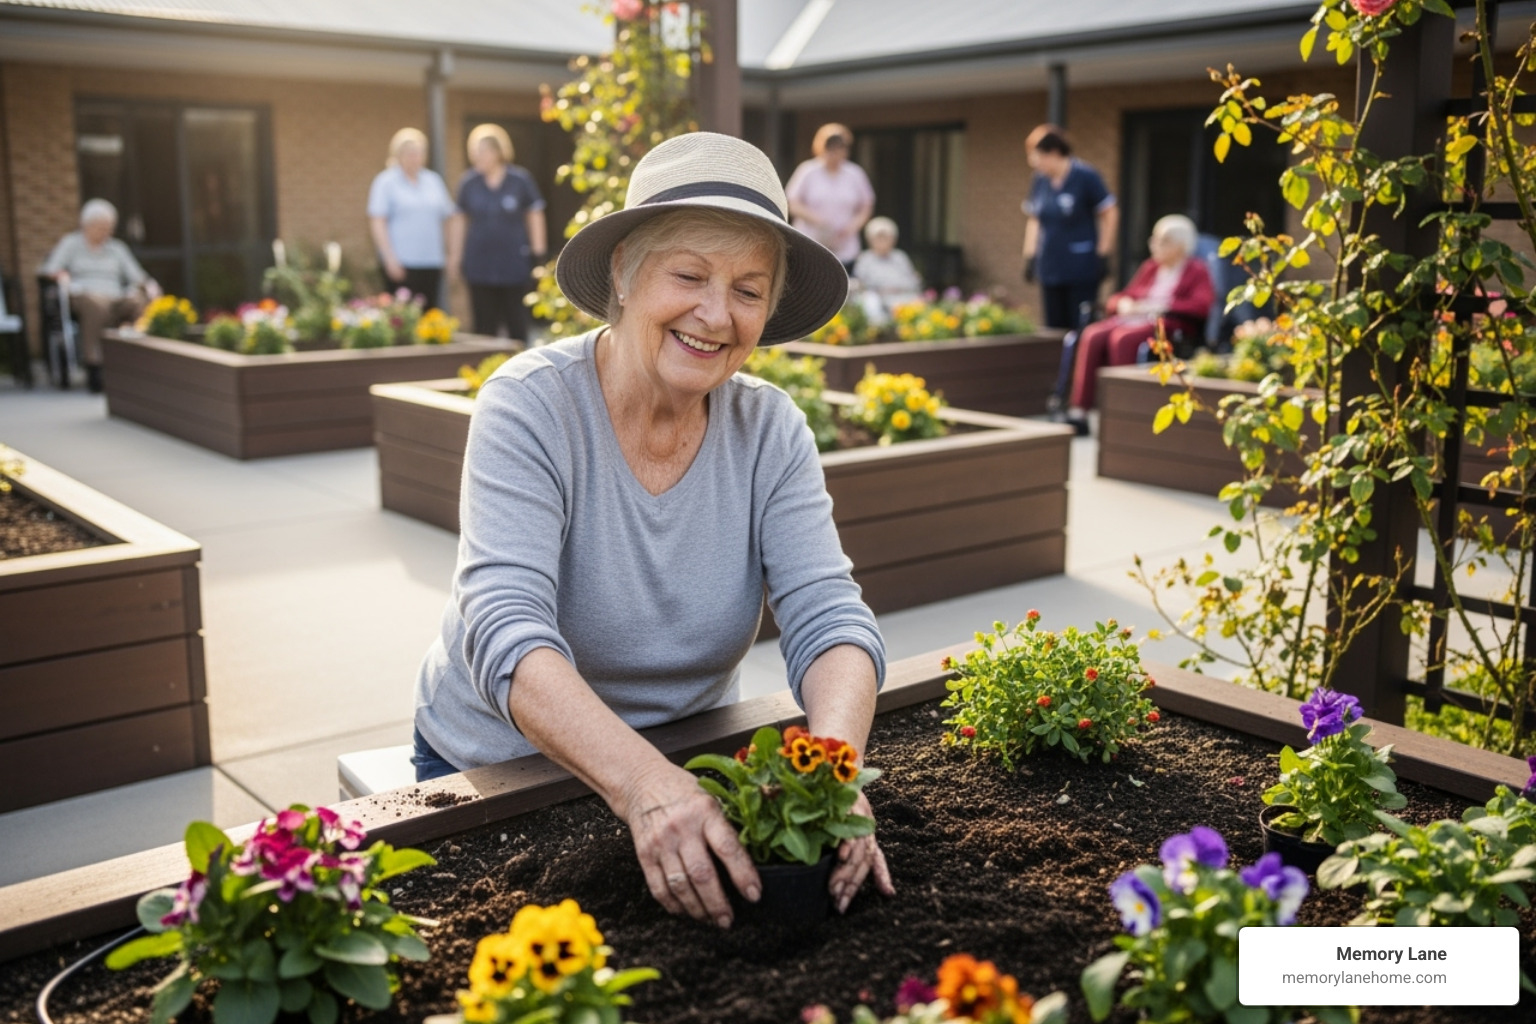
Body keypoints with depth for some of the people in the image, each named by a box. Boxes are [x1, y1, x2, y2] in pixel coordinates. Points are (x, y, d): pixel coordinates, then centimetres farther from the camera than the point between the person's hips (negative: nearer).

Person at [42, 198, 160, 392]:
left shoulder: (117, 248, 25)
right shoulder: (71, 243, 19)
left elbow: (136, 275, 15)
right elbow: (50, 269, 10)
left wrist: (149, 286, -6)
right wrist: (61, 275, -12)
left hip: (115, 300, 2)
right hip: (83, 295, -2)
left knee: (137, 302, -35)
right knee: (96, 304, -41)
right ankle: (92, 366, -45)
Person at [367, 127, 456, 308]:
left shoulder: (434, 180, 14)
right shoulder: (386, 182, 0)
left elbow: (448, 217, 17)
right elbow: (377, 223, -6)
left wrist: (448, 252, 8)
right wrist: (390, 258, -13)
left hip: (432, 263, 5)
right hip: (400, 265, -5)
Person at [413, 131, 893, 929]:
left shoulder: (769, 430, -6)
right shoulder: (530, 406, -19)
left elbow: (828, 618, -15)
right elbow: (505, 634, -31)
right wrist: (643, 785, -47)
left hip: (684, 761, 3)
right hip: (498, 767, -3)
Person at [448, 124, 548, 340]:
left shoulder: (521, 180, -2)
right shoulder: (468, 182, 3)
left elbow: (535, 216, 5)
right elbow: (459, 221, 10)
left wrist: (538, 252, 3)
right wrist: (455, 256, 8)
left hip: (515, 264, -2)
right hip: (480, 266, 2)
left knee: (516, 323, 5)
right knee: (484, 323, 6)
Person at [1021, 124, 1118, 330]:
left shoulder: (1085, 177, -8)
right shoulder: (1040, 181, 7)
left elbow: (1110, 213, -5)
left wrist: (1103, 255, -7)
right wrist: (1030, 257, 12)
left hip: (1081, 269, -6)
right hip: (1049, 269, 6)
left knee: (1081, 328, -3)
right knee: (1055, 327, 8)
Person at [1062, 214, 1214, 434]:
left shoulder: (1196, 271, 10)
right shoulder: (1149, 268, 26)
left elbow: (1203, 305, -9)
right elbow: (1117, 298, 26)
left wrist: (1161, 305, -14)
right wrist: (1123, 303, 1)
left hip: (1169, 325, -5)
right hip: (1133, 319, 6)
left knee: (1122, 338, -36)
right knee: (1092, 335, -26)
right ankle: (1079, 411, -33)